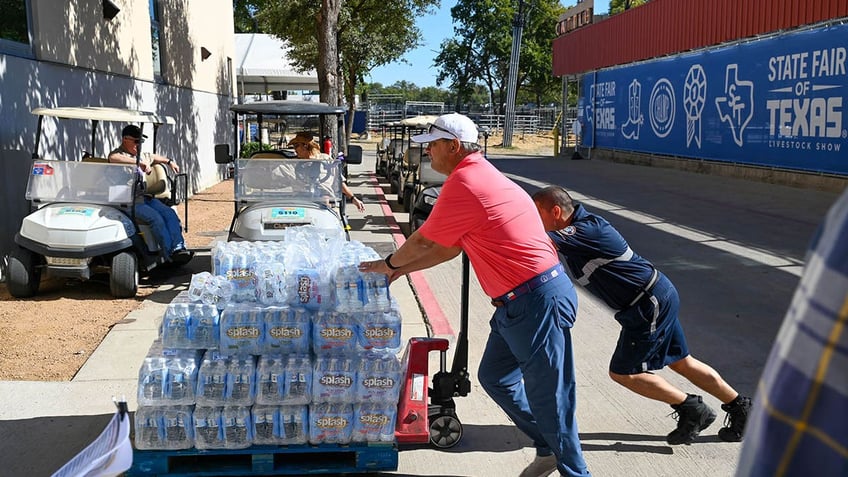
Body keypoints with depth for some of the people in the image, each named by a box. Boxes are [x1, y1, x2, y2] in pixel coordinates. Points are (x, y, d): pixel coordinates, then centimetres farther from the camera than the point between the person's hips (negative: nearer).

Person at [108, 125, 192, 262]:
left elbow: (153, 157, 49)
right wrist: (139, 162, -35)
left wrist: (169, 162, 43)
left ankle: (178, 247, -26)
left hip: (144, 196, 8)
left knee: (169, 213, -17)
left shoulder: (140, 155, 25)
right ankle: (169, 253, -29)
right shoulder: (118, 154, -2)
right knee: (155, 217, -29)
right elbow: (114, 158, -28)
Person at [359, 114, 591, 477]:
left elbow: (423, 241, -5)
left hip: (537, 301, -11)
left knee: (547, 398, 0)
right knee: (494, 377, 20)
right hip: (517, 302, 11)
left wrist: (388, 264, 13)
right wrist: (401, 269, 23)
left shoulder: (463, 184, -16)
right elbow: (448, 247, 22)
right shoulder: (480, 175, 16)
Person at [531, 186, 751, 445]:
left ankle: (692, 409, 12)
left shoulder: (586, 230, -25)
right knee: (681, 362, 20)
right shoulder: (579, 225, 4)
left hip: (650, 305, -10)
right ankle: (740, 407, 32)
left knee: (623, 372, 0)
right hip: (658, 297, 10)